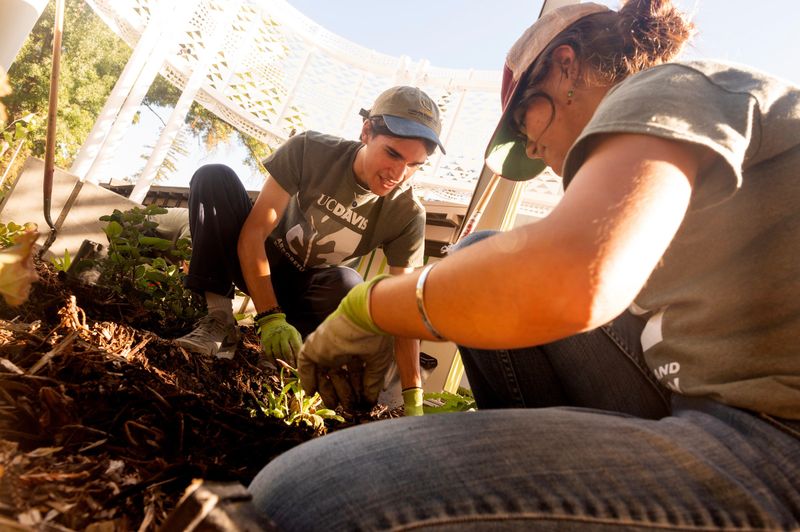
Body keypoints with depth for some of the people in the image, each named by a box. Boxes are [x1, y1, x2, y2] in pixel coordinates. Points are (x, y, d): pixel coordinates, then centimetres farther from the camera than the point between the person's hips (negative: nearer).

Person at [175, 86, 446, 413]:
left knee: (349, 286, -36)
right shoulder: (310, 150, -23)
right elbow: (253, 232, -24)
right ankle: (220, 321, -25)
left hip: (307, 287, -1)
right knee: (214, 177, -23)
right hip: (256, 264, 2)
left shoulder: (407, 215, -20)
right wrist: (270, 318, -35)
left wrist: (413, 398, -28)